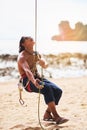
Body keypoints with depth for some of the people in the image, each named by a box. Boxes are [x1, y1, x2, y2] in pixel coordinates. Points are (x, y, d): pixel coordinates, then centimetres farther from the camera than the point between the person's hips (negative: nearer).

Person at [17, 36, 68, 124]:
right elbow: (27, 70, -29)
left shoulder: (36, 54, 14)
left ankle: (47, 114, -2)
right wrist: (34, 81, -48)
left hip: (37, 77, 8)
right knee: (47, 88, -34)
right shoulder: (22, 56, -11)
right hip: (28, 81, -8)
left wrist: (43, 63, -5)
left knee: (58, 90, -13)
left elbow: (44, 66, 21)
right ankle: (56, 116, -34)